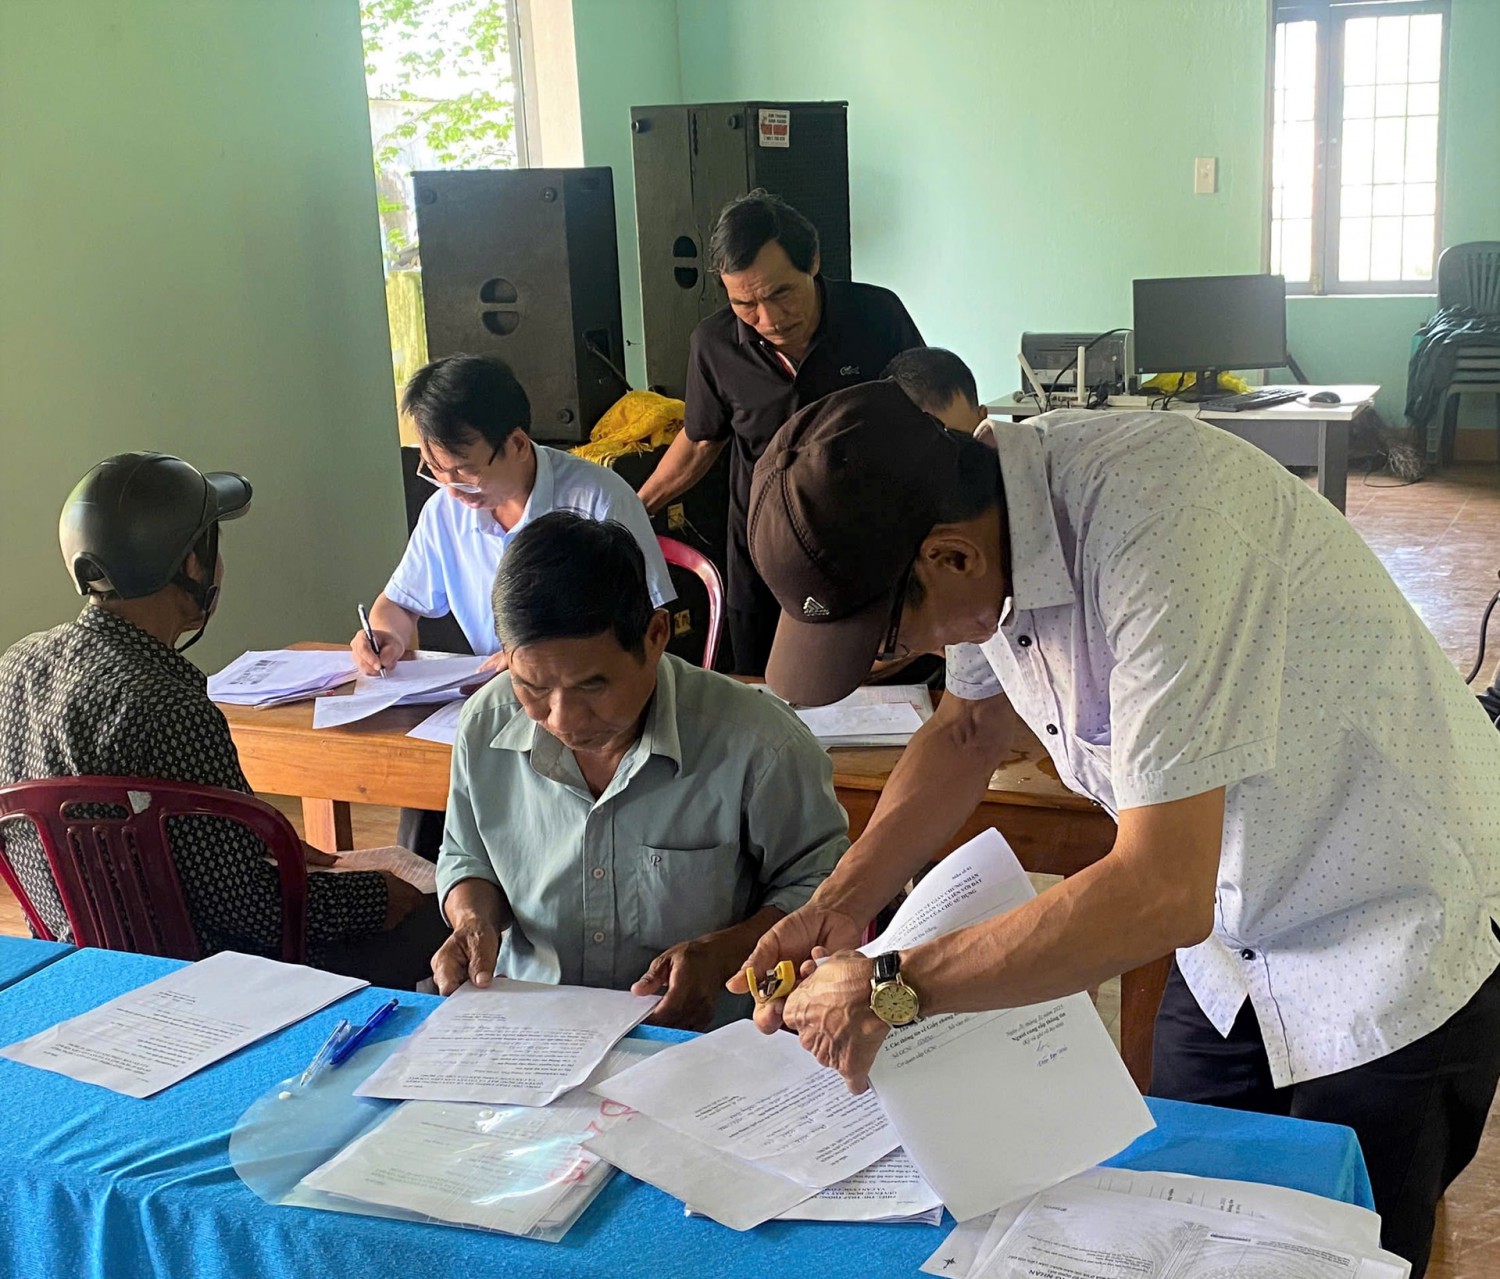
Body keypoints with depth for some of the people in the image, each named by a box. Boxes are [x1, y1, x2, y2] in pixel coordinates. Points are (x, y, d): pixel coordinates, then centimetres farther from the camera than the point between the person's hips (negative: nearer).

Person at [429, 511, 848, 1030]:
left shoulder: (757, 743, -16)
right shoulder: (485, 726, -3)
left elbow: (820, 883, -2)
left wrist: (722, 953, -17)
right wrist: (475, 921, -5)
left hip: (698, 1041, -2)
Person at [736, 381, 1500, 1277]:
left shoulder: (1161, 531, -36)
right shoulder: (981, 509, -11)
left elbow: (1163, 893, -37)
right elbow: (972, 727, 8)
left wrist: (893, 988, -28)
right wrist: (840, 905, -3)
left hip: (1396, 928, -7)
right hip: (1235, 929, 7)